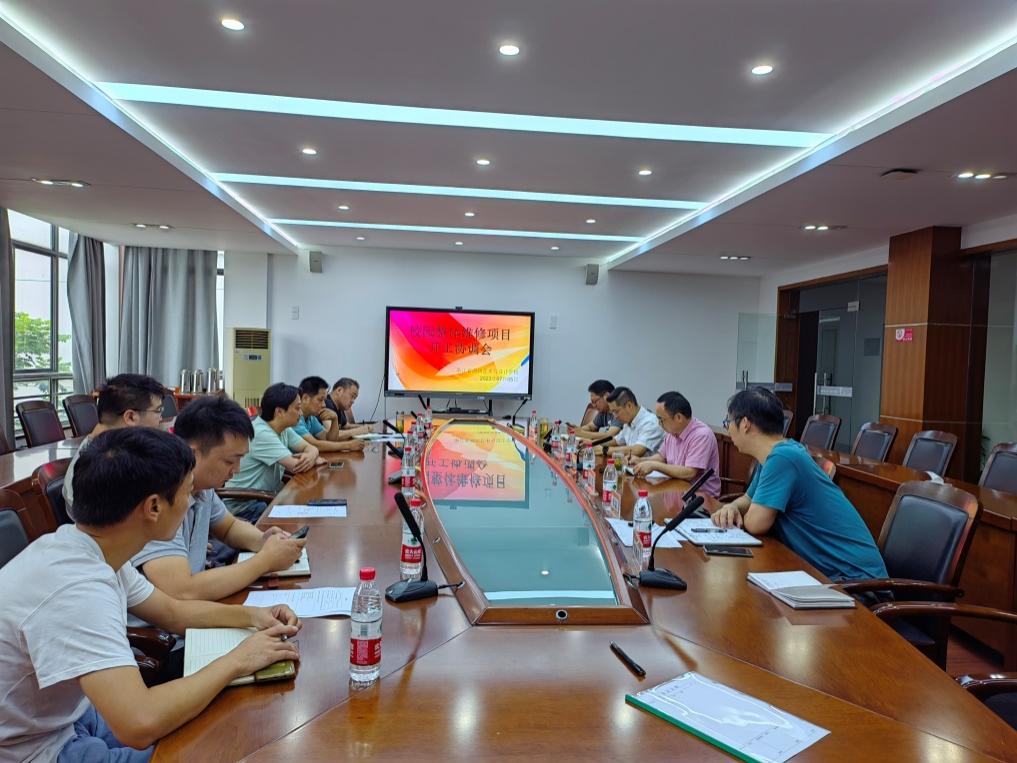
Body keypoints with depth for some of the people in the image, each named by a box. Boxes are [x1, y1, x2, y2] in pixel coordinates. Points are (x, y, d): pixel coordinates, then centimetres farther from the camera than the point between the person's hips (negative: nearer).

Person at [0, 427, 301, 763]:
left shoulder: (95, 548, -6)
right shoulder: (76, 587, -34)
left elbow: (173, 612, 9)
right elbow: (140, 725, -41)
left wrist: (251, 615, -5)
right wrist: (237, 660, -26)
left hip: (70, 714, 8)